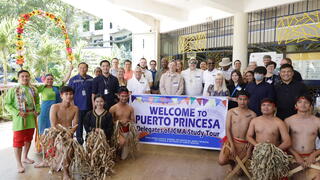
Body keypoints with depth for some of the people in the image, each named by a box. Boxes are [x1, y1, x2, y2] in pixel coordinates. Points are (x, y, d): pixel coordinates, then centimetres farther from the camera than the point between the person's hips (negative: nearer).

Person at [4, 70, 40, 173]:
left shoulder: (34, 89, 7)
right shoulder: (13, 90, -5)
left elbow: (37, 102, 16)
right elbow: (7, 104, -6)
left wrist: (37, 111, -1)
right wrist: (17, 113, -17)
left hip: (31, 118, 5)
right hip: (19, 119, -4)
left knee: (28, 139, 16)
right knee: (18, 141, -1)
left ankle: (25, 157, 35)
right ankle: (19, 164, 10)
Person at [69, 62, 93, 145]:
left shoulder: (91, 79, 5)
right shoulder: (73, 80, -2)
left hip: (89, 107, 2)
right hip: (78, 107, -2)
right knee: (79, 125, 7)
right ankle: (79, 143, 20)